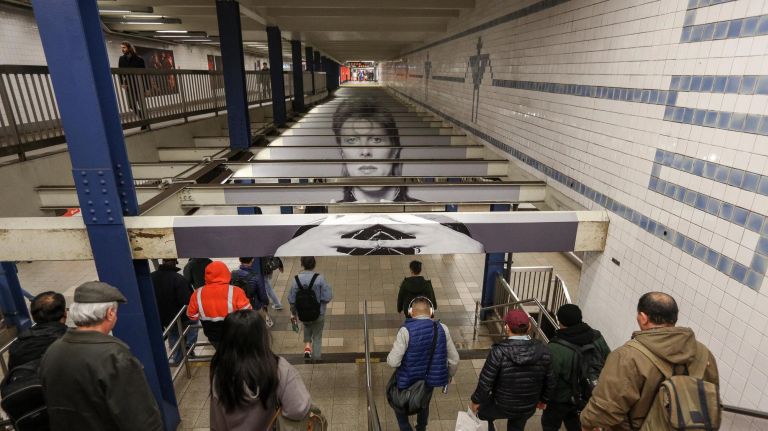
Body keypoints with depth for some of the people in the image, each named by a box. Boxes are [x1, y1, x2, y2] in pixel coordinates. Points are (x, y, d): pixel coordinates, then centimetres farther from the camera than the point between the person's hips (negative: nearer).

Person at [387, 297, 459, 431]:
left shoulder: (406, 330, -26)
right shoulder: (442, 329, -14)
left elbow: (393, 362, -25)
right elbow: (454, 360, -6)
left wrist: (393, 351, -3)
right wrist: (450, 375, 14)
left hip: (408, 381, -3)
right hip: (430, 380, 4)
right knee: (424, 405, 33)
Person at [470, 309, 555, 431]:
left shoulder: (499, 351, -28)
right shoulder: (543, 351, -17)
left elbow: (485, 382, -21)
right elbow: (550, 382, -3)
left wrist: (476, 400, -3)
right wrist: (543, 399, 16)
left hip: (501, 406, -4)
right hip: (529, 407, 4)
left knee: (483, 412, 27)